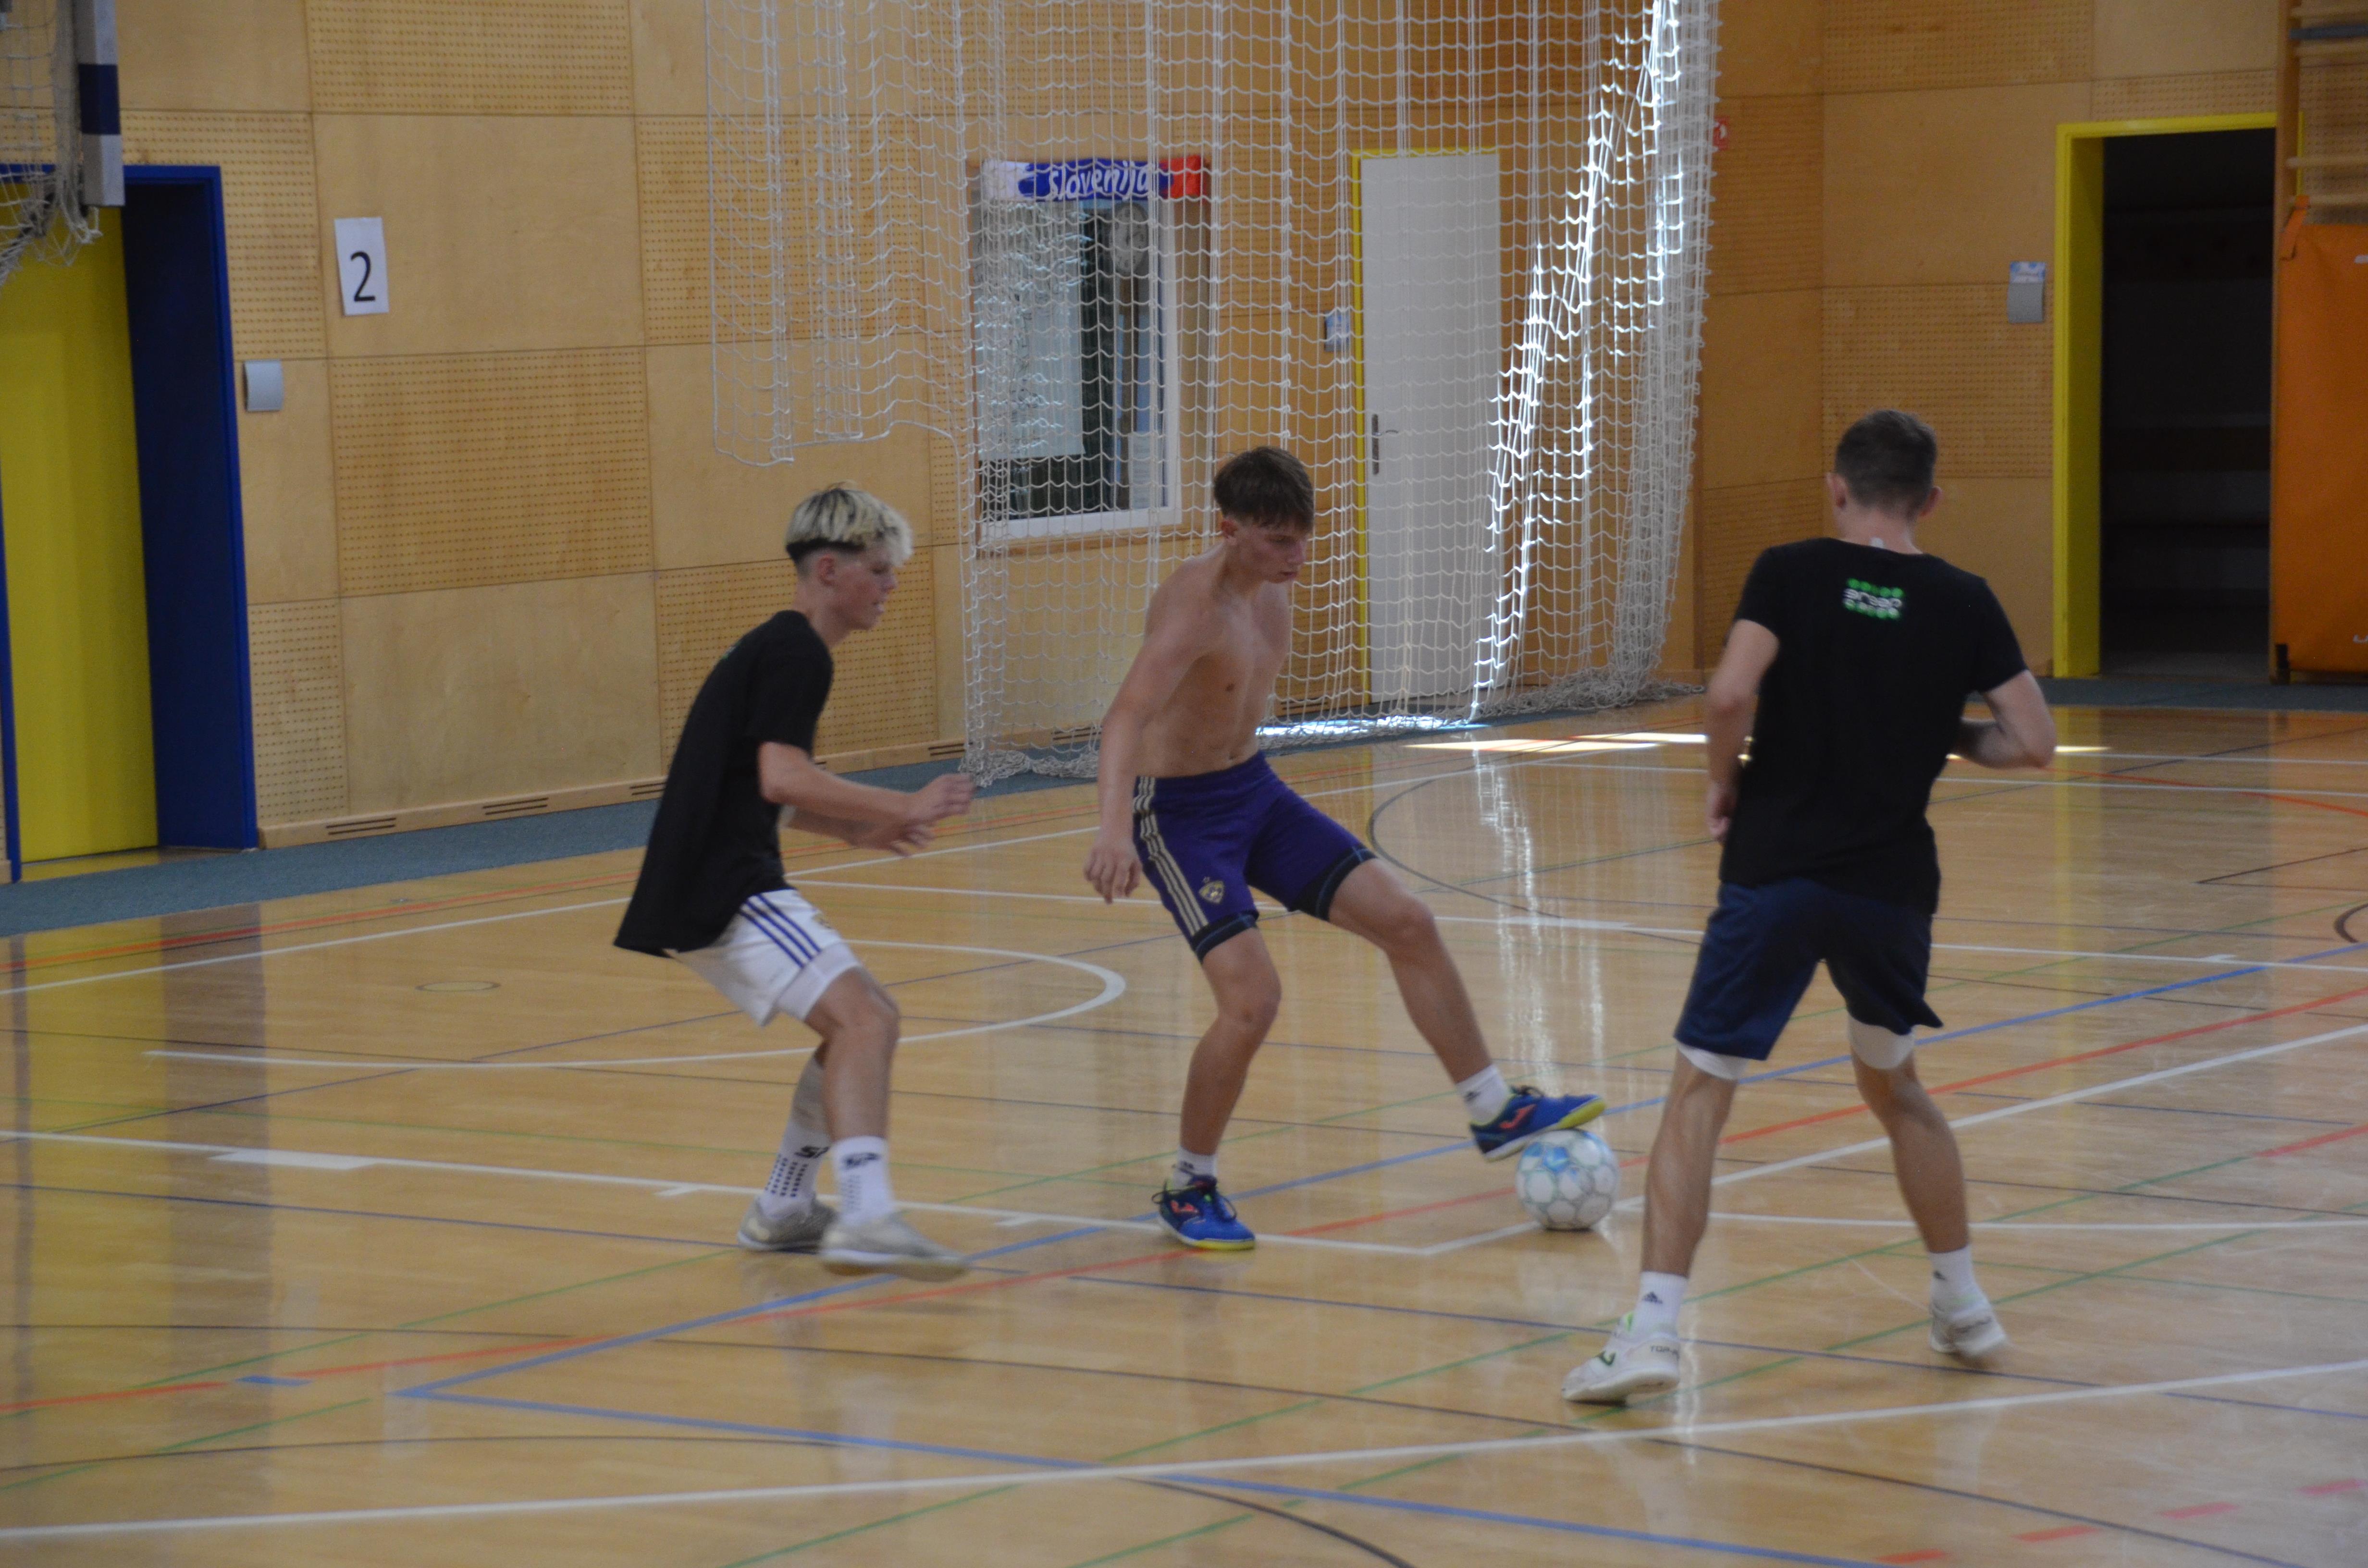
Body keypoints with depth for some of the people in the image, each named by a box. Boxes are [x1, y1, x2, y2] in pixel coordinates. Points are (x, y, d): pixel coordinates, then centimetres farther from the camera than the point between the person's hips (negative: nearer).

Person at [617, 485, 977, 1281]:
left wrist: (856, 828, 21)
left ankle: (782, 1210, 24)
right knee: (864, 1018, -21)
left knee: (863, 1018, 18)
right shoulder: (798, 653, -10)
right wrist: (903, 807, -18)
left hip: (716, 888, 10)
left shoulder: (773, 649, 21)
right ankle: (865, 1217, -34)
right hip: (725, 892, -10)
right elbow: (782, 778, -23)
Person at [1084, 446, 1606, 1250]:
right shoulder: (1195, 604, -27)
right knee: (1252, 998, -20)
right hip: (1180, 812, -8)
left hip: (1255, 791, 8)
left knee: (1407, 922, 4)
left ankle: (1495, 1114, 16)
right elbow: (1125, 717, -42)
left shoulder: (1272, 586, 0)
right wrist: (1114, 826, -58)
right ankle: (1188, 1191, 0)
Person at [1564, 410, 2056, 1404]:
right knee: (1894, 1086, 26)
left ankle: (1653, 1328, -11)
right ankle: (1963, 1305, 31)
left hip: (1775, 872, -3)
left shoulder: (1793, 573, -3)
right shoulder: (1962, 602, 4)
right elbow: (2032, 741, 2)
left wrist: (1725, 783, 1)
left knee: (1699, 1092, 0)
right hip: (1894, 878, 3)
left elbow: (1730, 696, -17)